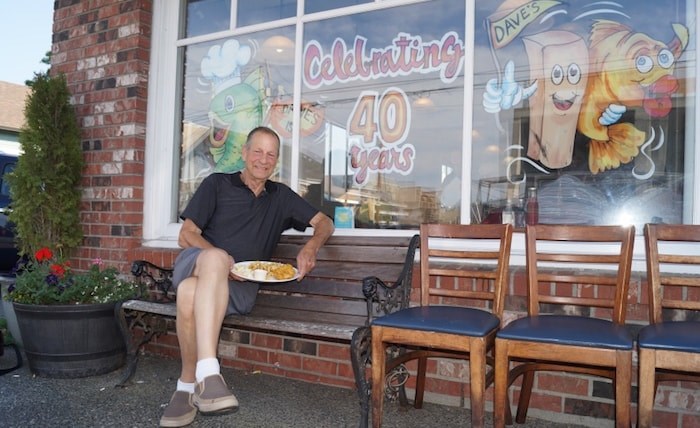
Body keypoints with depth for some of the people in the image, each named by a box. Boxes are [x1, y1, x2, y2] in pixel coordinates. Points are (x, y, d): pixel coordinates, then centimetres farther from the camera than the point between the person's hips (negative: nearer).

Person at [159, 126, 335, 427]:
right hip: (196, 263, -1)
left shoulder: (280, 196, 21)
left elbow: (324, 223, 21)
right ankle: (208, 374, -46)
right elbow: (186, 235, 4)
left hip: (237, 286, 1)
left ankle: (188, 385, -26)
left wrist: (311, 248, -2)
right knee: (216, 258, -40)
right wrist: (221, 261, -15)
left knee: (191, 294, -36)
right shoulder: (217, 184, 12)